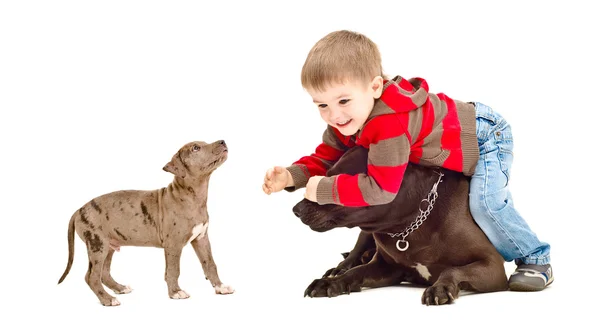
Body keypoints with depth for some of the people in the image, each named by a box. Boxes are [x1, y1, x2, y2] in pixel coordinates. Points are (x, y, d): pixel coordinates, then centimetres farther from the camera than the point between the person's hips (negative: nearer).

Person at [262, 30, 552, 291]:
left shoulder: (389, 124, -45)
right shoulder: (345, 121, -15)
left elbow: (380, 188, -44)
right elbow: (325, 159, -6)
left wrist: (323, 190, -39)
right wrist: (292, 176, -26)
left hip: (487, 137, -9)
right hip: (447, 145, 9)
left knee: (485, 203, -22)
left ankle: (536, 260, -1)